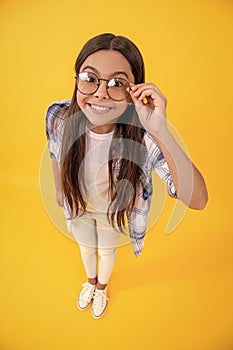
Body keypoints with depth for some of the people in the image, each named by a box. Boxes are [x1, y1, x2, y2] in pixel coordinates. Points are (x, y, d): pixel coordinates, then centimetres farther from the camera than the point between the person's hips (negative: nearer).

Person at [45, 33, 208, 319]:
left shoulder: (144, 135, -39)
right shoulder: (58, 116, -30)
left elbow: (197, 200, -45)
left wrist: (161, 132, -54)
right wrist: (59, 190, 10)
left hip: (114, 210, -2)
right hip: (77, 204, 2)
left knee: (106, 250, 29)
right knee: (86, 247, 31)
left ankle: (102, 287, 67)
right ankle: (90, 280, 69)